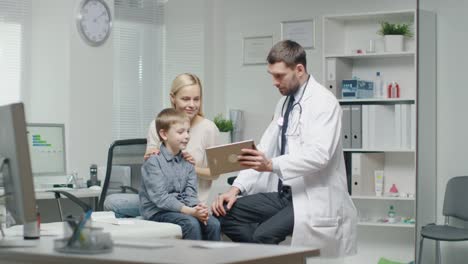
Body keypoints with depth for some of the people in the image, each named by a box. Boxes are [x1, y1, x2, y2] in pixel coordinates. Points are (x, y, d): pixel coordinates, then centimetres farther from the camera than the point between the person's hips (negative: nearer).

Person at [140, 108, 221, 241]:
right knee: (191, 223, -30)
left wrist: (197, 207, -19)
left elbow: (190, 193, 5)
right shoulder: (153, 162, -9)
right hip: (157, 212, -6)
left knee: (213, 224, -17)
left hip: (183, 209, 6)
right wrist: (189, 211, -26)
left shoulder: (187, 162, 11)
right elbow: (160, 197, -18)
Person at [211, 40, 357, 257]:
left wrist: (272, 165, -39)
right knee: (225, 212, -7)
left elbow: (319, 155, -26)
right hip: (285, 193, 8)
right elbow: (265, 149, 11)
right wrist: (236, 188, -2)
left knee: (264, 234, -29)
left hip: (313, 197, -8)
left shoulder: (324, 102, -12)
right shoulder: (285, 102, 14)